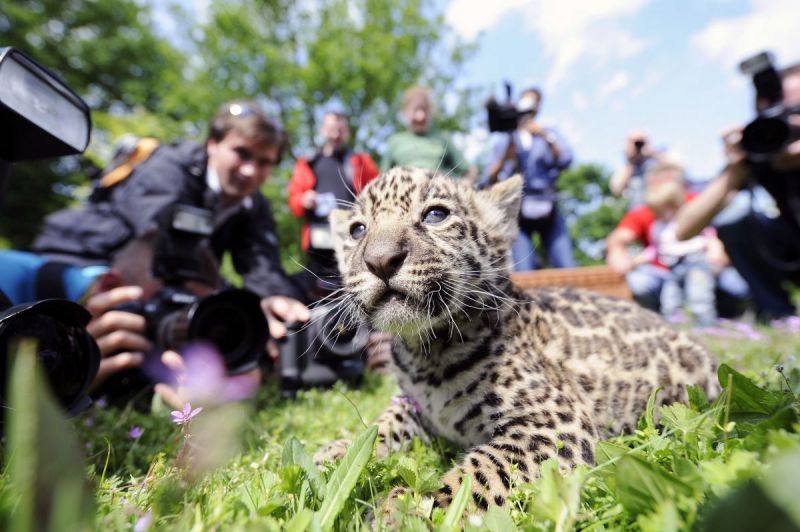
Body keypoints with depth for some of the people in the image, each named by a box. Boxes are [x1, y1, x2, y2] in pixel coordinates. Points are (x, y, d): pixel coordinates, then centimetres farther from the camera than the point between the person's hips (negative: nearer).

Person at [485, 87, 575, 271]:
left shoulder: (548, 134, 16)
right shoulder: (505, 142, 12)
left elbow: (565, 160, -3)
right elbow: (491, 179, 1)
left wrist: (546, 136, -16)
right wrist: (504, 158, -16)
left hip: (548, 209, 1)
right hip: (518, 212, -1)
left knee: (567, 270, -7)